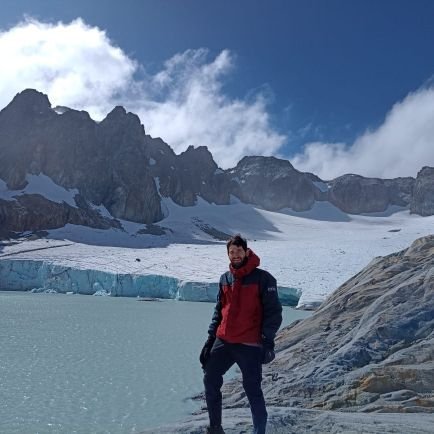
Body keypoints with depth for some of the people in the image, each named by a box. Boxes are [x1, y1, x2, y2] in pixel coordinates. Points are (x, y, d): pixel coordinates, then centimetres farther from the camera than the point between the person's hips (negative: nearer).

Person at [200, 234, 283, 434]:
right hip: (223, 342, 6)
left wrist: (267, 341, -15)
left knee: (253, 390, 0)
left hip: (250, 345, -6)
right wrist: (210, 338, 12)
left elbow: (273, 311, -8)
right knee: (210, 380, 10)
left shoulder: (262, 278, -8)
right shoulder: (225, 279, 9)